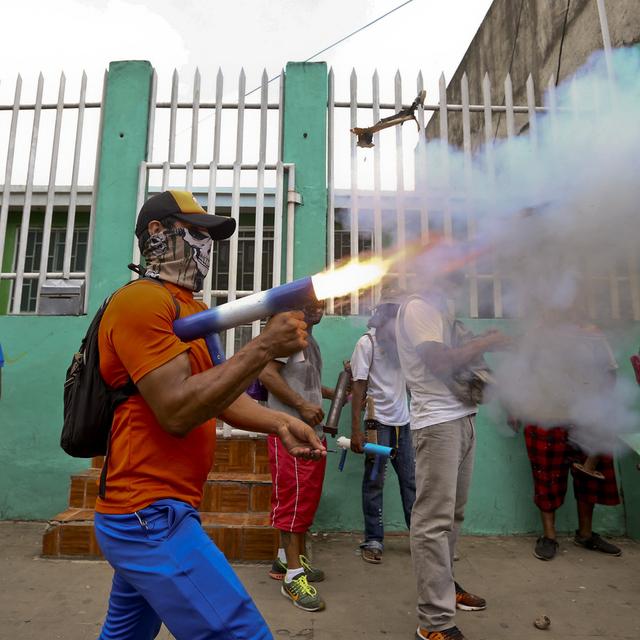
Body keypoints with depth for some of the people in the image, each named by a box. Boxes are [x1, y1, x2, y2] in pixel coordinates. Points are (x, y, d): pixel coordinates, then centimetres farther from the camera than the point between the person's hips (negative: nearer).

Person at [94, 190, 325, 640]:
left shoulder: (194, 310, 16)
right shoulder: (142, 300, -15)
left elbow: (218, 393, 11)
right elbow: (176, 410, -23)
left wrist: (279, 424, -5)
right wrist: (265, 346, -23)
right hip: (151, 516, -10)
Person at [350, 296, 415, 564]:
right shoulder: (367, 342, -4)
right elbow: (358, 386, -8)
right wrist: (356, 430, -13)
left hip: (403, 422, 5)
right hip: (378, 421, -5)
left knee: (411, 481, 8)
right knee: (374, 482, 4)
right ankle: (373, 540, 16)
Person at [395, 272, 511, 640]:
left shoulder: (443, 311, 20)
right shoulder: (417, 307, -8)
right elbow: (439, 363, -19)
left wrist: (479, 350, 5)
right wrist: (484, 343, -7)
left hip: (462, 418, 9)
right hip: (438, 423, -9)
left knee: (453, 513, 16)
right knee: (434, 520, -5)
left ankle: (445, 585, 32)